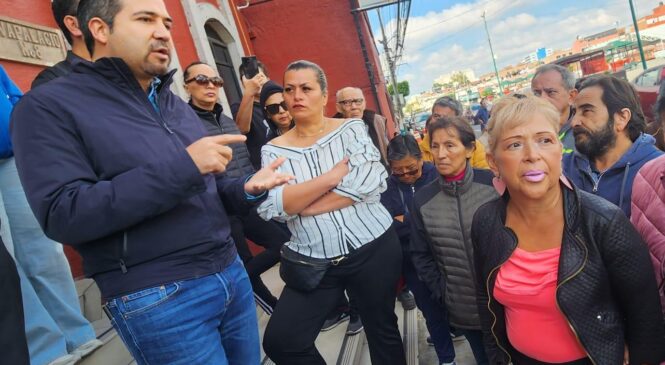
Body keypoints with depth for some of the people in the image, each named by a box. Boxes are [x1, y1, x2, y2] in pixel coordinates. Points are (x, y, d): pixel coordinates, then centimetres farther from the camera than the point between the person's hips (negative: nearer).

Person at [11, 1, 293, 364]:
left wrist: (245, 189, -3)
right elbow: (62, 215, -19)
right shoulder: (49, 106, -7)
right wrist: (182, 166, -24)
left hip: (231, 273, 7)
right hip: (157, 299, -6)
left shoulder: (175, 104, 14)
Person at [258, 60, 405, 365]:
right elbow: (269, 207, -14)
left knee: (382, 331, 14)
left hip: (373, 249, -1)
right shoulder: (274, 150, 1)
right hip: (313, 262, 2)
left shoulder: (351, 129, -1)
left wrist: (301, 205, -14)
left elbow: (371, 183, -17)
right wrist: (333, 175, -19)